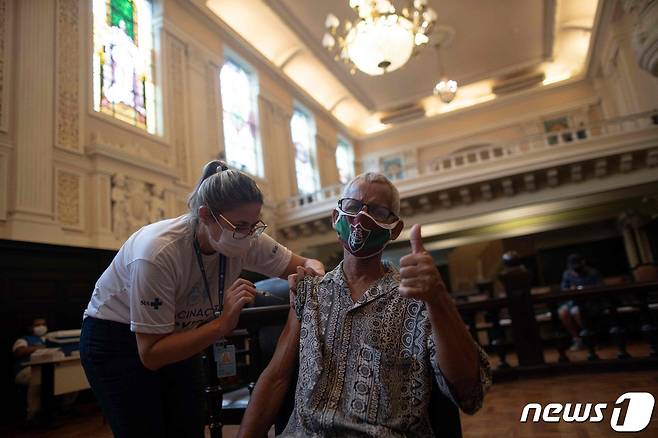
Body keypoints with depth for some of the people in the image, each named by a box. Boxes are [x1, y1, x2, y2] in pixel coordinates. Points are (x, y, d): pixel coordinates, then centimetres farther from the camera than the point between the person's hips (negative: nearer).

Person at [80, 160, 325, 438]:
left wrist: (314, 270, -31)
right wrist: (222, 324, -38)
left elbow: (301, 264, -7)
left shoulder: (246, 239, -21)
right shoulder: (158, 253, -36)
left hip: (176, 337, 5)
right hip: (116, 340, -4)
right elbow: (151, 355, -29)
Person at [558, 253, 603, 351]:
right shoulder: (567, 274, 4)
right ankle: (577, 338, -13)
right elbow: (563, 289, 6)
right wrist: (570, 290, -16)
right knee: (562, 312, -28)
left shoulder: (593, 273, -5)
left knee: (576, 311, -35)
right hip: (574, 300, 4)